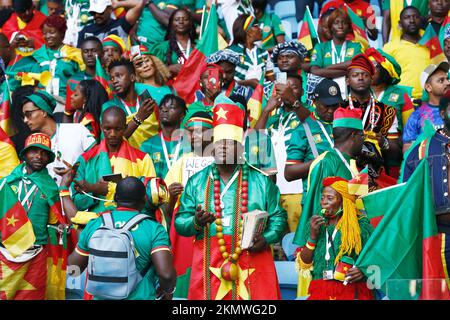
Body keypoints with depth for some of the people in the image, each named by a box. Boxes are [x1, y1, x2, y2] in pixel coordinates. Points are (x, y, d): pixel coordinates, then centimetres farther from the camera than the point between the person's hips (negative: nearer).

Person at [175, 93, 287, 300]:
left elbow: (278, 217, 10)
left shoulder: (261, 181, 10)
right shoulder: (197, 182, 12)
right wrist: (196, 222, -13)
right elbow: (180, 222, 8)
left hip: (253, 264, -1)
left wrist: (266, 238, -9)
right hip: (209, 265, 1)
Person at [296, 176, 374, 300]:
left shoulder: (361, 226, 3)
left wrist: (364, 271, -13)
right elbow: (304, 264, 8)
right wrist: (312, 236, -4)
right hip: (321, 292, 3)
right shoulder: (316, 224, 12)